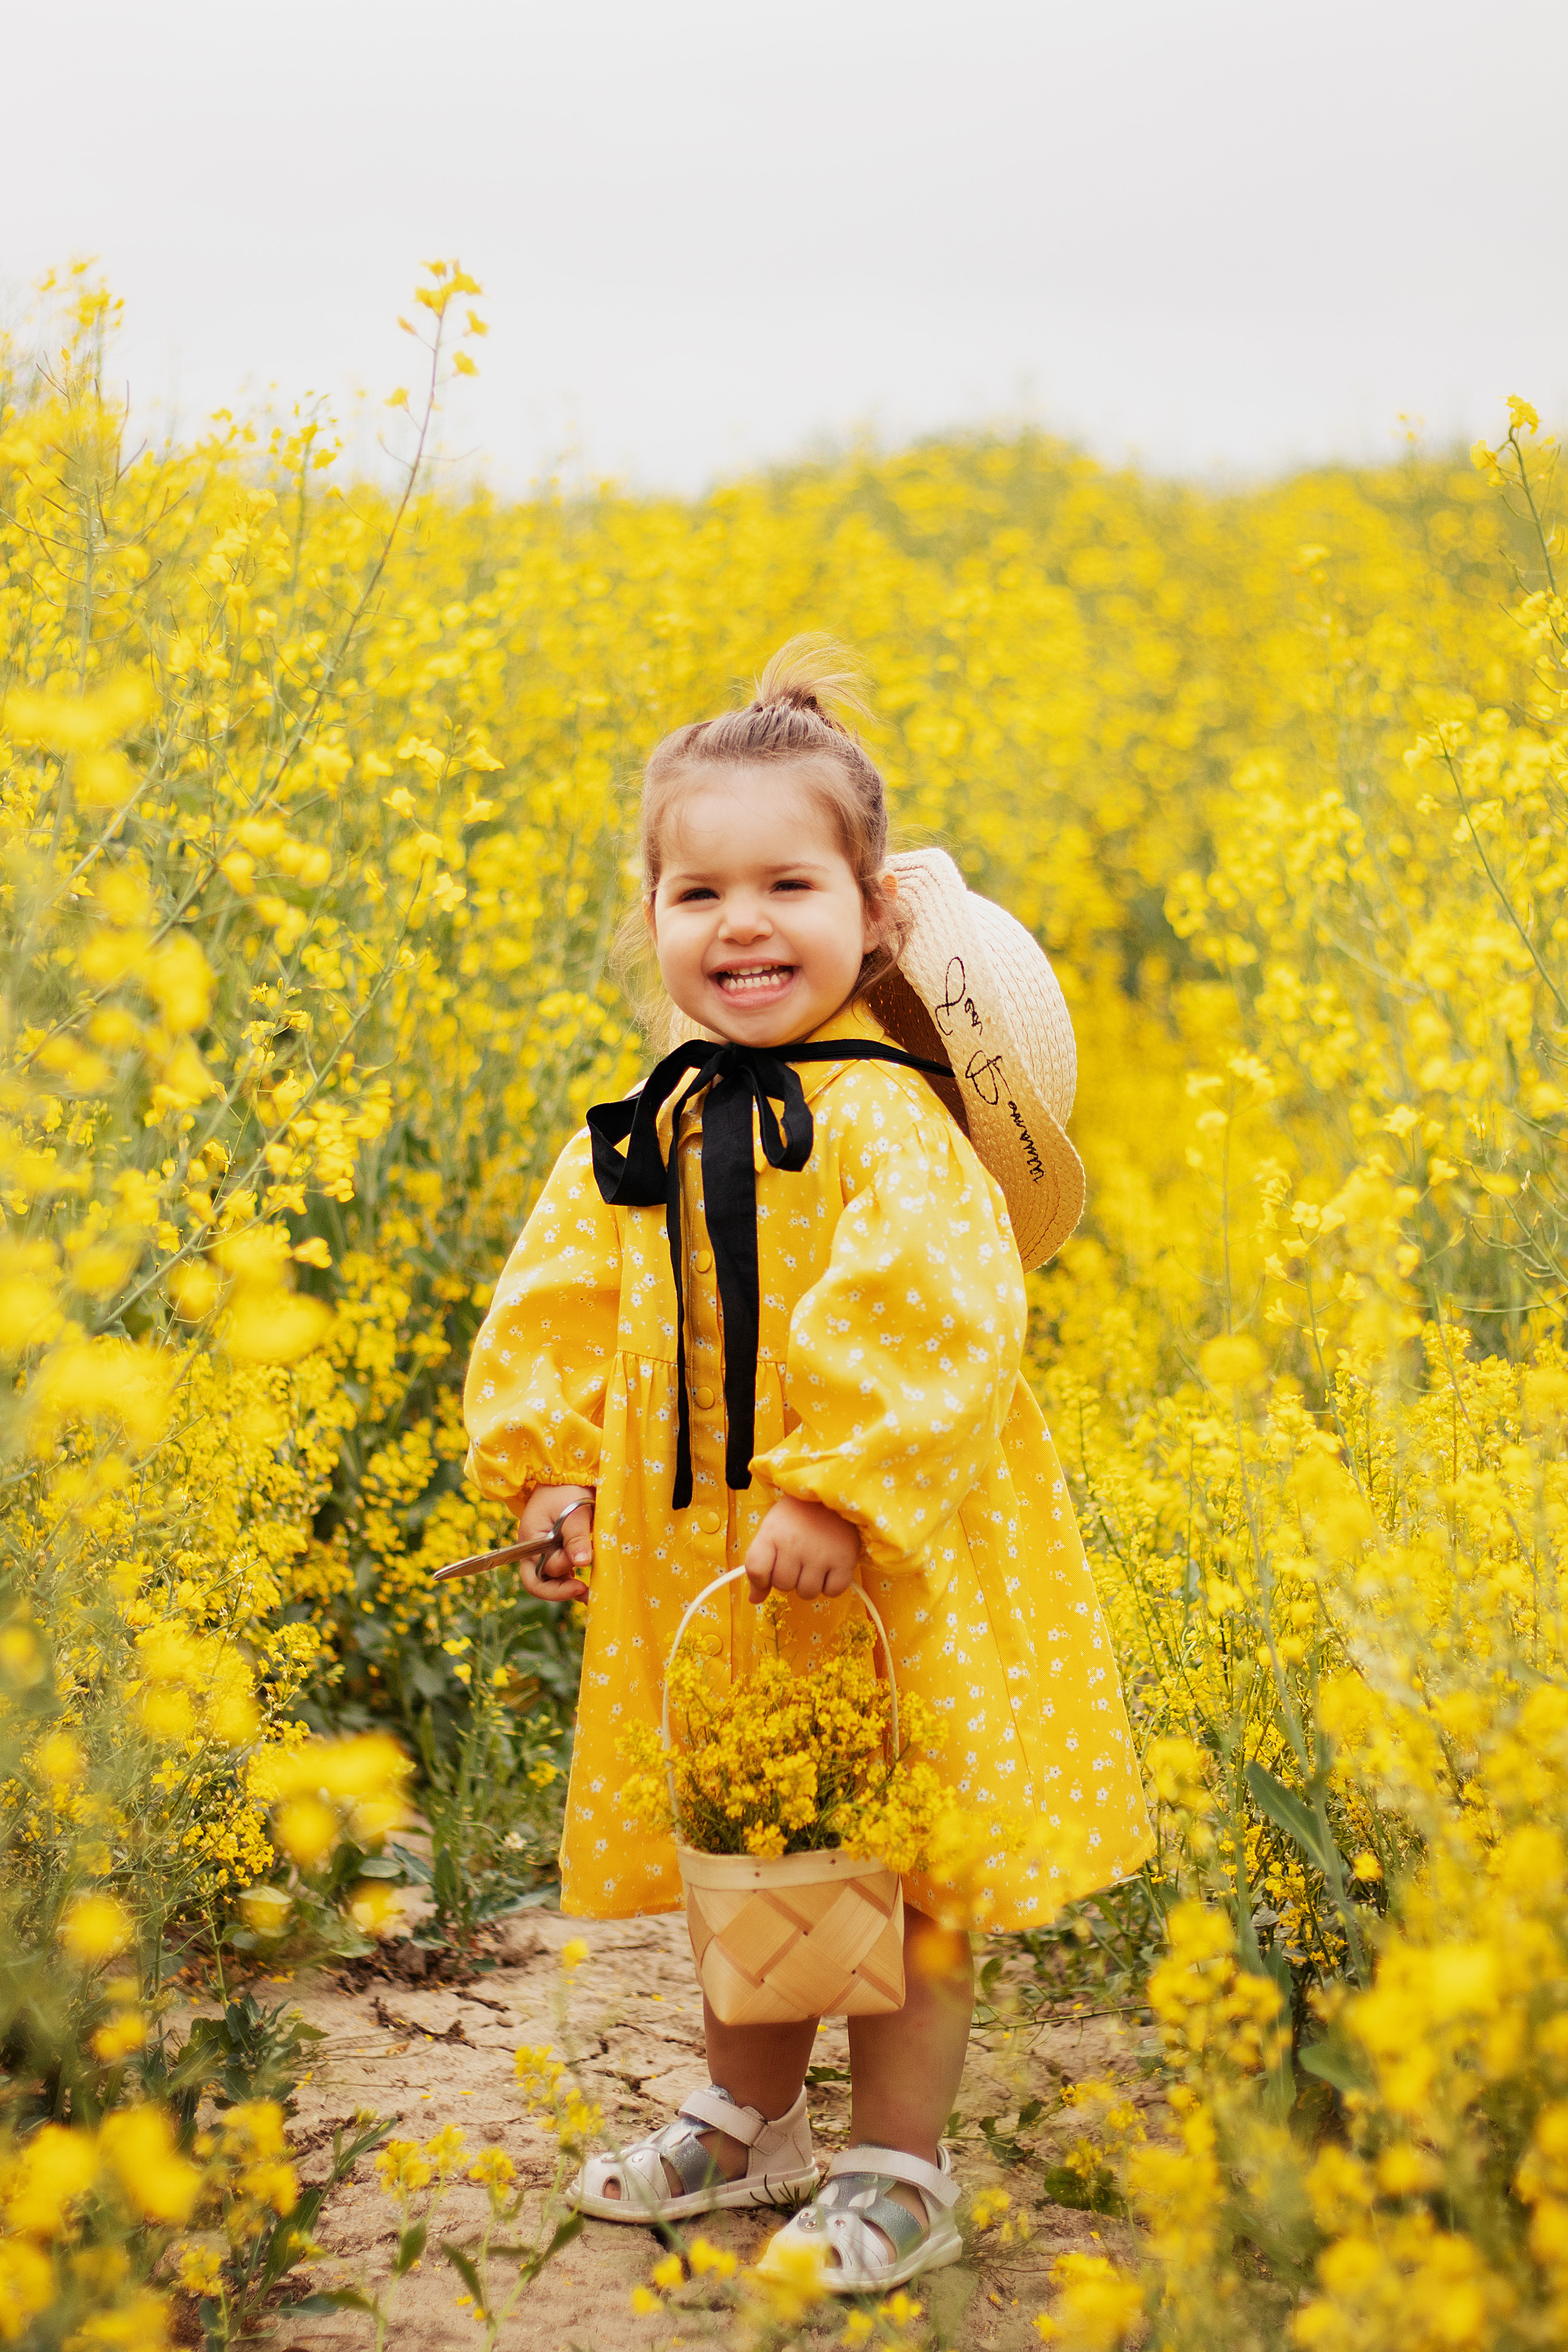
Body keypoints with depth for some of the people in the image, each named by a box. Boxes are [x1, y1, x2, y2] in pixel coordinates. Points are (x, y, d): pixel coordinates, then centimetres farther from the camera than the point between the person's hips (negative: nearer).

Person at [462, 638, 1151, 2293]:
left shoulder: (886, 1123, -18)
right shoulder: (645, 1142, 4)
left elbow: (929, 1328, -27)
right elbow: (553, 1313, 11)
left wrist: (835, 1497, -28)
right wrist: (550, 1474, 0)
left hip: (889, 1571, -7)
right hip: (692, 1562, 7)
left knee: (898, 1861, 6)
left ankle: (900, 2170, 21)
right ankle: (748, 2120, 40)